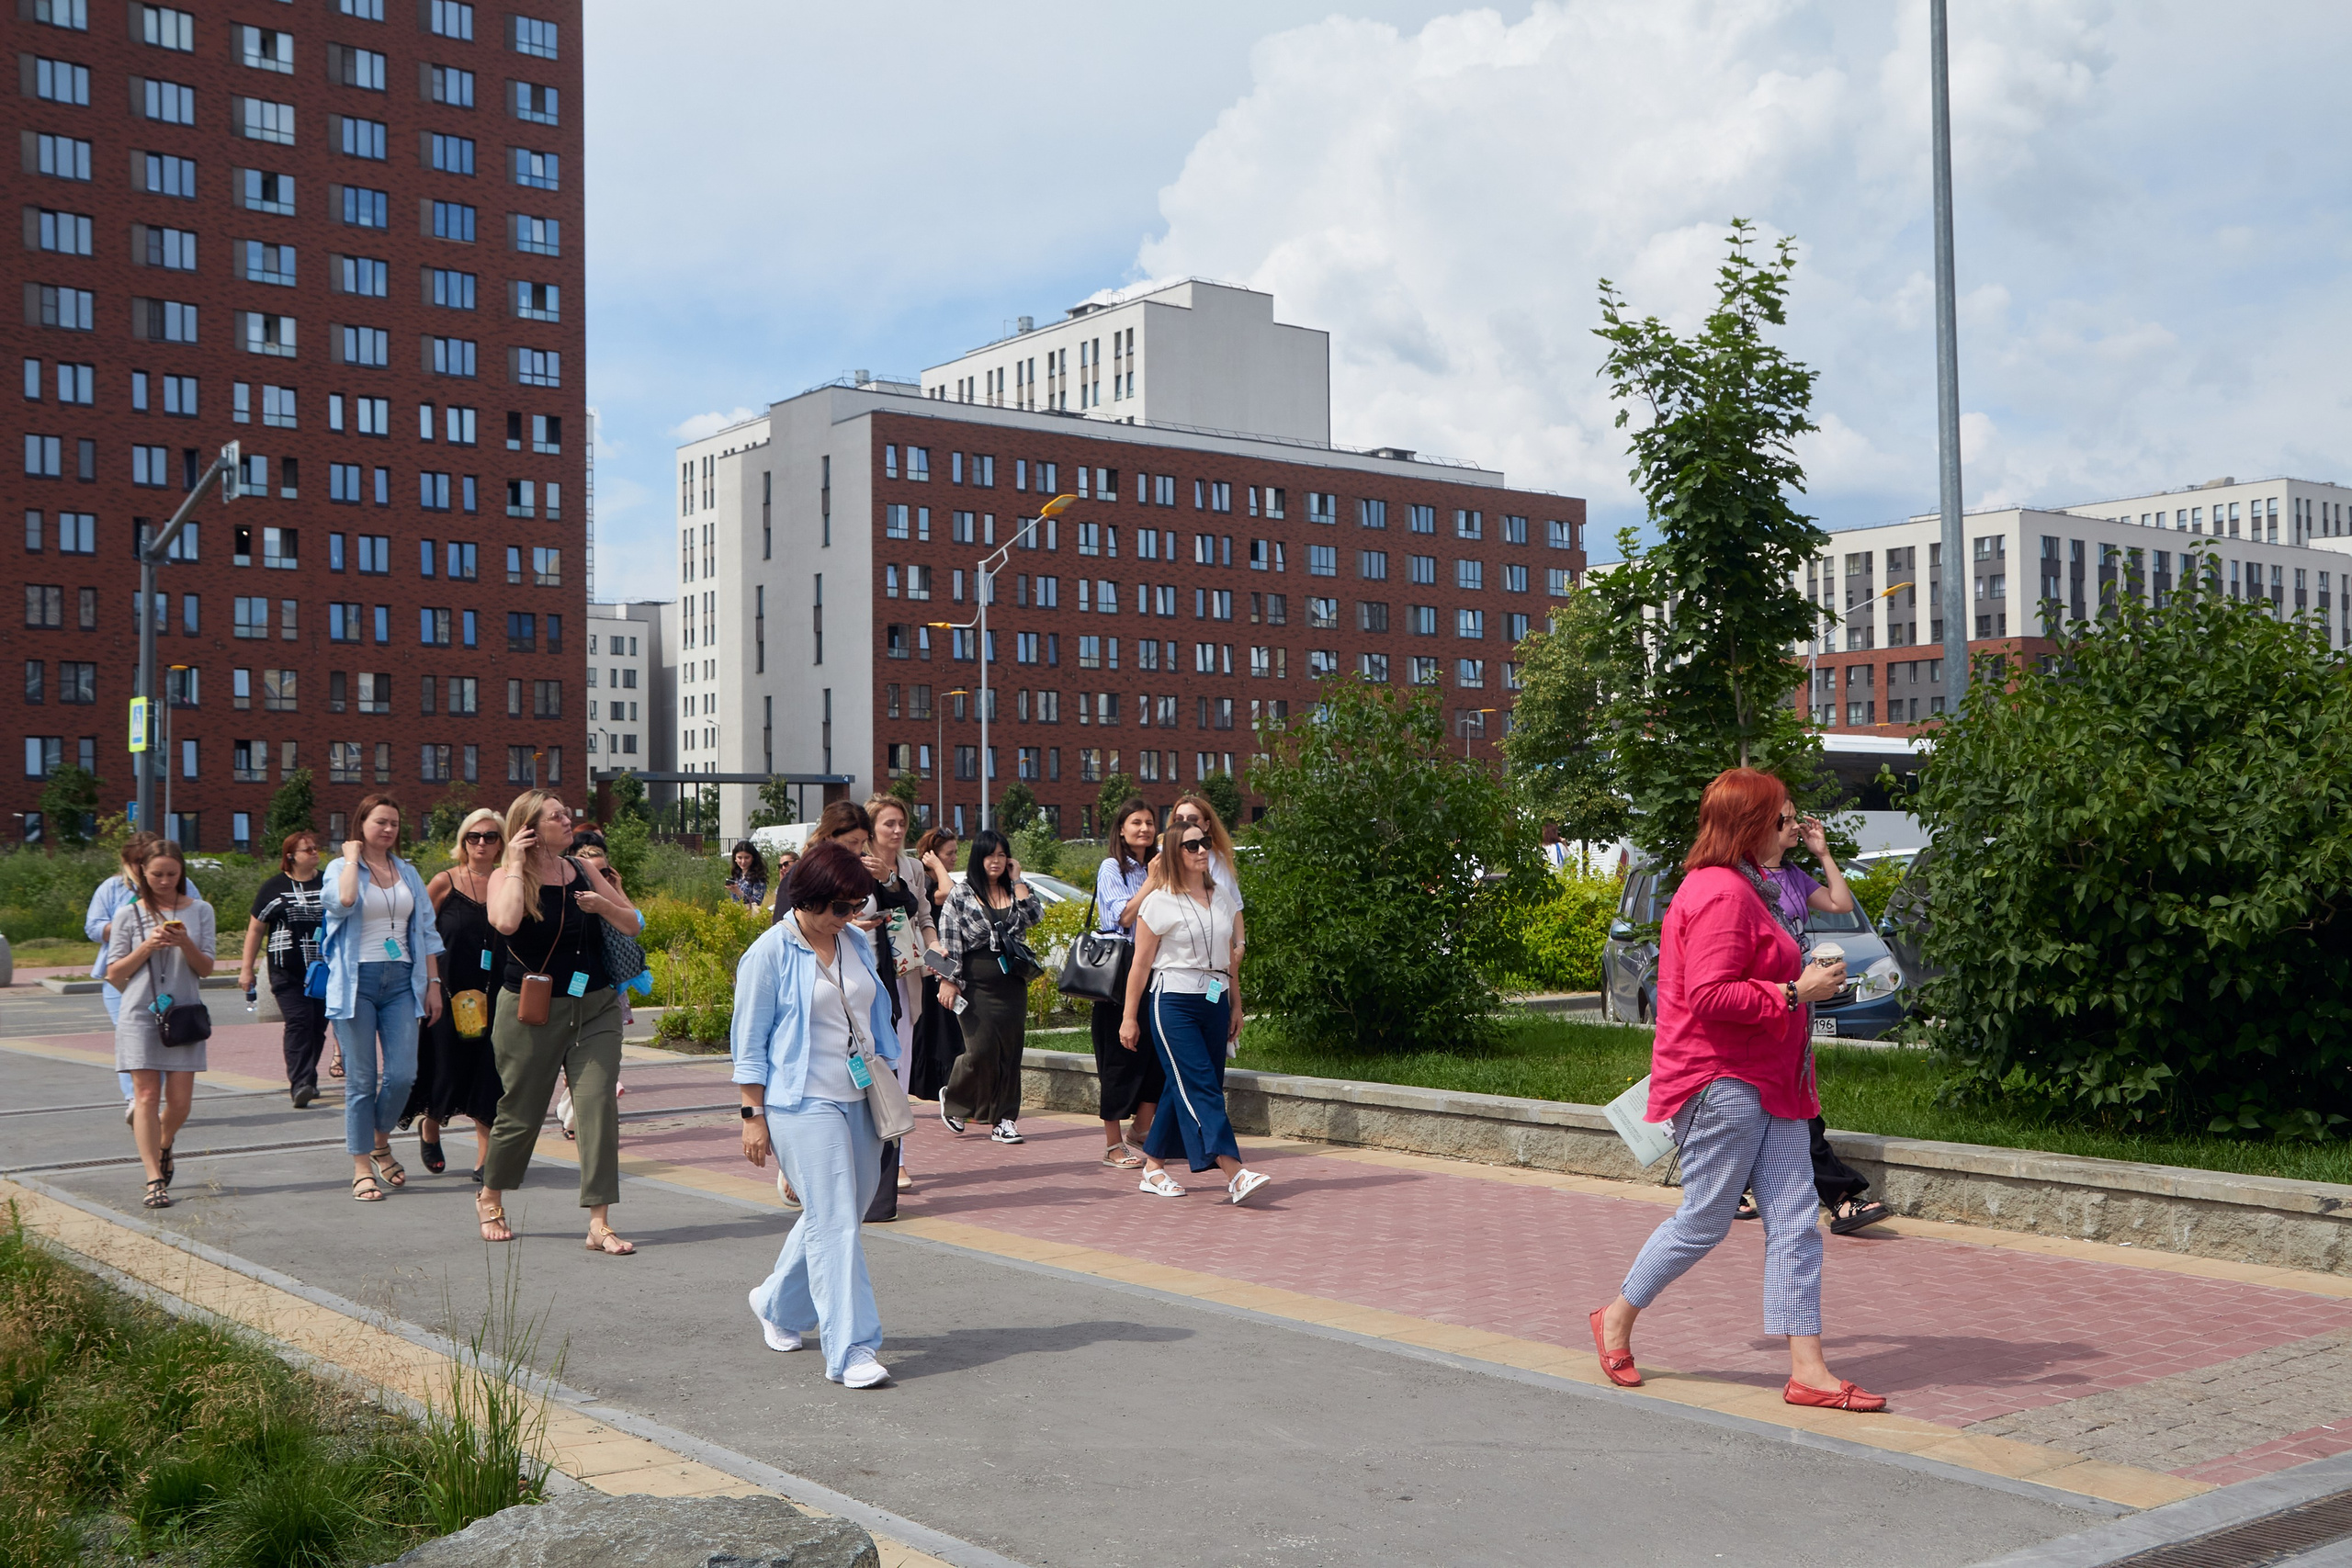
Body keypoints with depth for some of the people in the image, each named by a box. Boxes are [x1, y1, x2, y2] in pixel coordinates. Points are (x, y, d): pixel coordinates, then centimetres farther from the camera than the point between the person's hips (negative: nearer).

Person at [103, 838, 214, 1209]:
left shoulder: (199, 911, 7)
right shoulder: (128, 915, 5)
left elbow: (206, 968, 5)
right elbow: (114, 973, 4)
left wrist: (185, 944, -14)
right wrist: (147, 947, -11)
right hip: (140, 1015, -1)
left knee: (180, 1101, 1)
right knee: (147, 1095, -7)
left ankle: (163, 1145, 33)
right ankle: (155, 1180, -4)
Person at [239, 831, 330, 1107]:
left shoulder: (329, 884, 12)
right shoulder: (274, 888, 4)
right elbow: (255, 929, 8)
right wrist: (246, 969, 4)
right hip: (288, 972, -3)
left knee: (317, 1025, 4)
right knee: (299, 1022, -15)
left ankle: (307, 1080, 18)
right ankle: (300, 1083, -21)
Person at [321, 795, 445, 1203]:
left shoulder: (408, 873, 15)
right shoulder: (341, 868, 2)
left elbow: (427, 931, 16)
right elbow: (343, 901, -22)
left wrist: (433, 983, 9)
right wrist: (353, 858, -8)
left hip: (401, 981, 4)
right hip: (357, 981, -4)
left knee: (402, 1074, -4)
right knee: (361, 1078, -1)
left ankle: (380, 1143, 22)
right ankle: (362, 1167, 7)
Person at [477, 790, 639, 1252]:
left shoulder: (581, 871, 7)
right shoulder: (507, 877, -5)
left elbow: (633, 923, 12)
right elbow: (505, 921, -28)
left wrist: (603, 905, -9)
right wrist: (516, 865, -17)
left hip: (595, 1007, 3)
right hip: (531, 1011, -3)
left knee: (598, 1105, -8)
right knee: (521, 1113, 7)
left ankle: (599, 1224, -6)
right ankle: (489, 1197, 35)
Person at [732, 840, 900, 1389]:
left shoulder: (858, 943, 10)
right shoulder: (770, 953, -8)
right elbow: (749, 1042, -5)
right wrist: (753, 1115, -8)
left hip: (858, 1099, 7)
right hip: (802, 1102, -7)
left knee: (843, 1213, 13)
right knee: (834, 1222, -10)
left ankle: (777, 1303, 36)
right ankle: (851, 1350, -8)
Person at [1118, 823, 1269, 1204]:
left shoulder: (1222, 899, 12)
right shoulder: (1160, 902, -4)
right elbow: (1141, 964, -2)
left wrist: (1236, 1007, 18)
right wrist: (1129, 1017, -1)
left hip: (1214, 1004, 6)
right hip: (1173, 1003, -6)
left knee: (1185, 1089, 7)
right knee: (1200, 1086, -13)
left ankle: (1153, 1167, 19)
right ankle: (1235, 1174, -21)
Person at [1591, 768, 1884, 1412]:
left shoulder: (1740, 889, 20)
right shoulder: (1722, 895, -16)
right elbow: (1710, 997, -24)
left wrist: (1803, 980, 19)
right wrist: (1795, 991, -18)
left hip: (1766, 1086, 11)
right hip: (1722, 1082, -10)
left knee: (1795, 1222, 2)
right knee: (1704, 1221, -1)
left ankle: (1807, 1369, 2)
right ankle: (1617, 1319, 19)